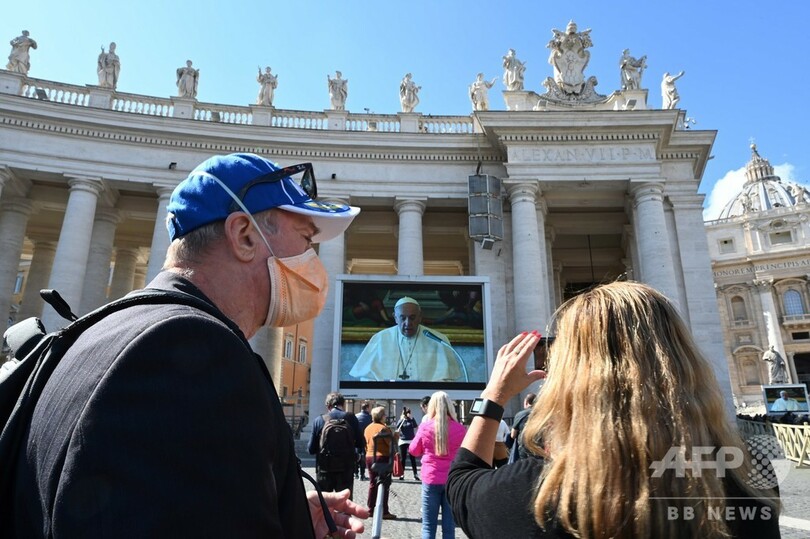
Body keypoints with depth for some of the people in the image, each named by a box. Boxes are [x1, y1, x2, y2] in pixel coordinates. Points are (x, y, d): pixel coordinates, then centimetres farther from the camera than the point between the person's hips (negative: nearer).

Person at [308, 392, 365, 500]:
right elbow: (361, 444, -2)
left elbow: (311, 449, -2)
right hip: (346, 470, 0)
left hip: (324, 470, 1)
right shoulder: (351, 418, -4)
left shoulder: (319, 420, -4)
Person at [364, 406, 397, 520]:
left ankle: (370, 509, 20)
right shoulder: (384, 428, -15)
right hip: (383, 458, -7)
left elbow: (366, 444, 14)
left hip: (369, 457, 7)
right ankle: (384, 512, 1)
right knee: (384, 485, 0)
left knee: (372, 484, 15)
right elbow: (391, 444, -15)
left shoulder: (367, 428, 7)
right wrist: (395, 436, 1)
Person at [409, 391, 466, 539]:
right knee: (449, 526, 8)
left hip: (430, 479, -1)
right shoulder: (459, 428, -7)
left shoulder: (425, 427, -7)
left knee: (428, 526, 9)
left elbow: (414, 451, 7)